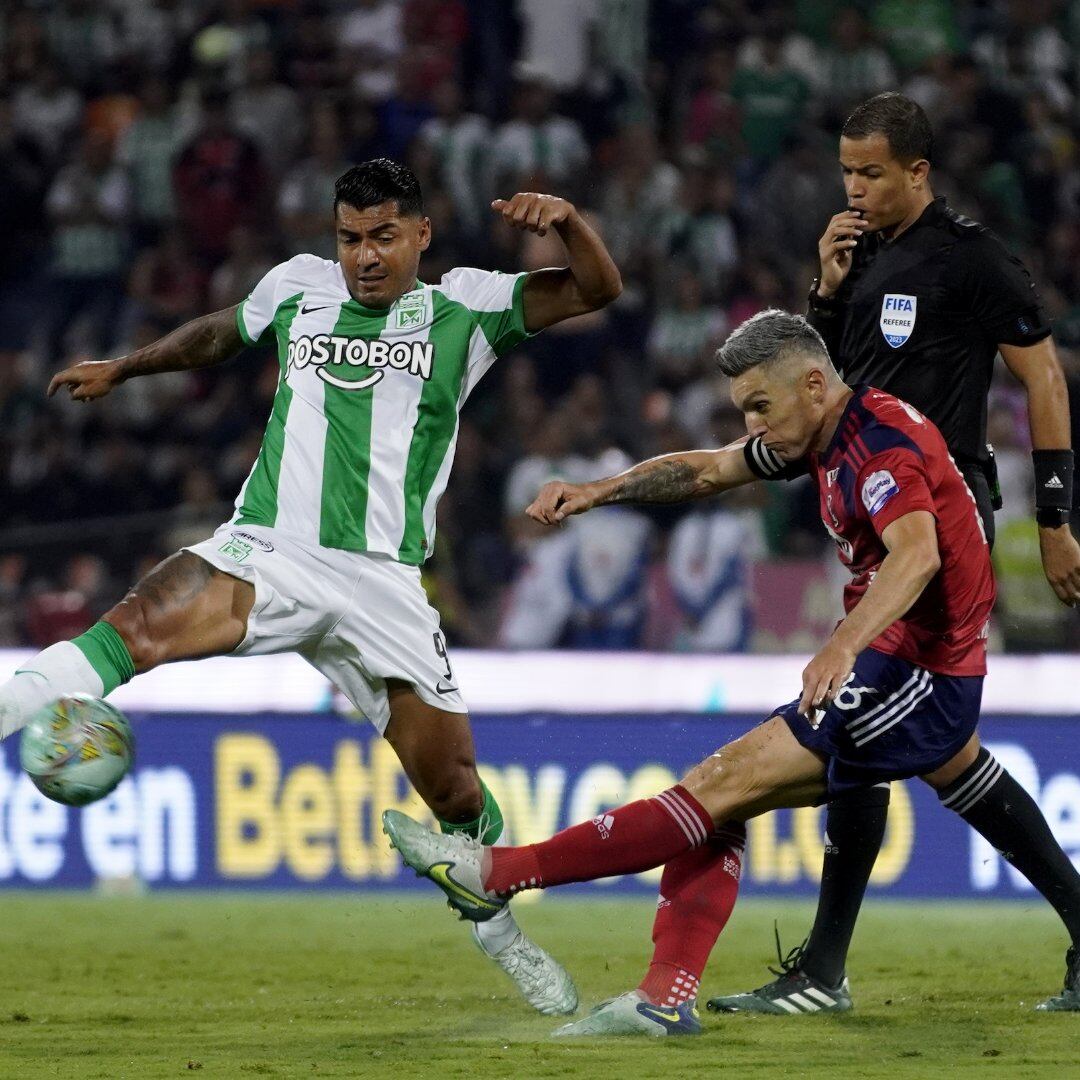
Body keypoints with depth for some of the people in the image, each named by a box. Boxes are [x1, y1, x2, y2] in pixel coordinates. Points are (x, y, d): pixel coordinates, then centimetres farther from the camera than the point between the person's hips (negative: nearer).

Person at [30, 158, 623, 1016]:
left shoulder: (464, 307, 10)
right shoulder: (298, 286, 16)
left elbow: (597, 289, 3)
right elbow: (222, 333, 37)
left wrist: (565, 220, -17)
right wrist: (124, 368, 47)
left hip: (382, 583, 0)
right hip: (265, 552, 0)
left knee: (453, 785, 1)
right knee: (142, 626, -31)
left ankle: (501, 924, 26)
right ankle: (12, 706, -49)